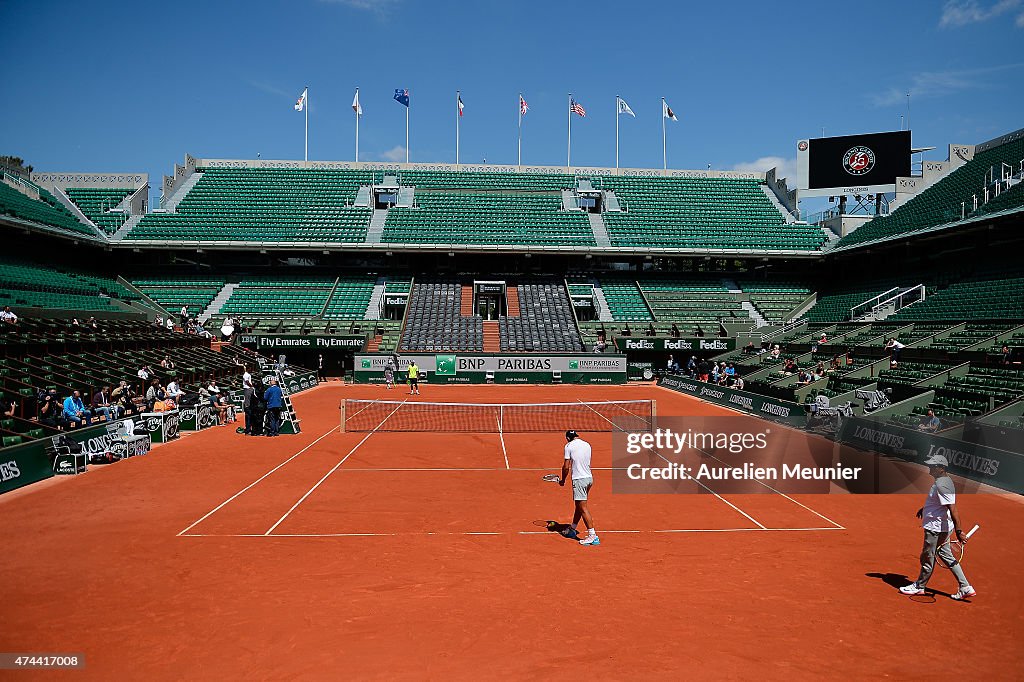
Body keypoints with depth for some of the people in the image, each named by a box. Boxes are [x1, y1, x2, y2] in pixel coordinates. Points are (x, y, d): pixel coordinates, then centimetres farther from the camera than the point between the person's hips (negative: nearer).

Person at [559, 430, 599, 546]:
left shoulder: (569, 446, -7)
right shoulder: (587, 445, 12)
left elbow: (566, 467, -8)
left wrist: (563, 480, 5)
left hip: (579, 479, -8)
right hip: (589, 477, 8)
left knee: (583, 508, -7)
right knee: (579, 505, 21)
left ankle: (593, 536, -12)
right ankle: (572, 528, 36)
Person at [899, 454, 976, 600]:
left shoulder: (942, 485, -24)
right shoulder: (943, 481, 8)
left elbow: (953, 509, -29)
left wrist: (959, 531, -32)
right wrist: (924, 508, 25)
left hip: (936, 528, -10)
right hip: (942, 527, 10)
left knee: (927, 558, 6)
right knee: (946, 556, 17)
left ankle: (919, 586, 22)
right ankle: (965, 588, 19)